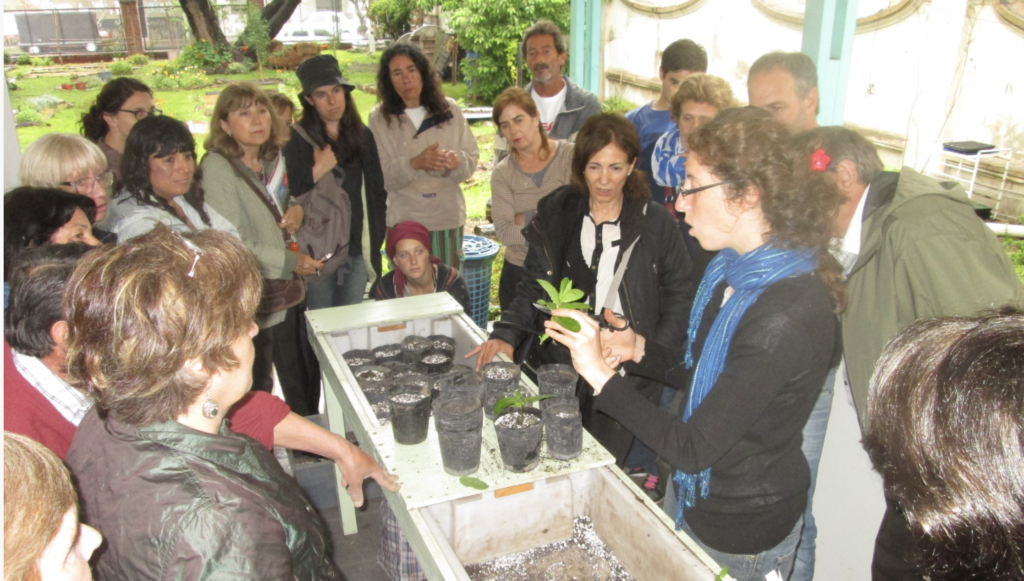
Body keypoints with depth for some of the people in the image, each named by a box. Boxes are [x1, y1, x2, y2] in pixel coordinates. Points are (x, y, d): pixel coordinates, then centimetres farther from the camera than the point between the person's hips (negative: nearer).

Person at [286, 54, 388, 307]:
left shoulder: (363, 136, 6)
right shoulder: (297, 139, -4)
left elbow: (377, 193, 9)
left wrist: (376, 244, 5)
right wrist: (317, 171, -20)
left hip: (356, 245, 3)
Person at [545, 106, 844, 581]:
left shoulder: (787, 318, -32)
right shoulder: (732, 268, -3)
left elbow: (693, 448, -29)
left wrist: (601, 374, -25)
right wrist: (639, 349, -8)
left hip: (743, 537, -7)